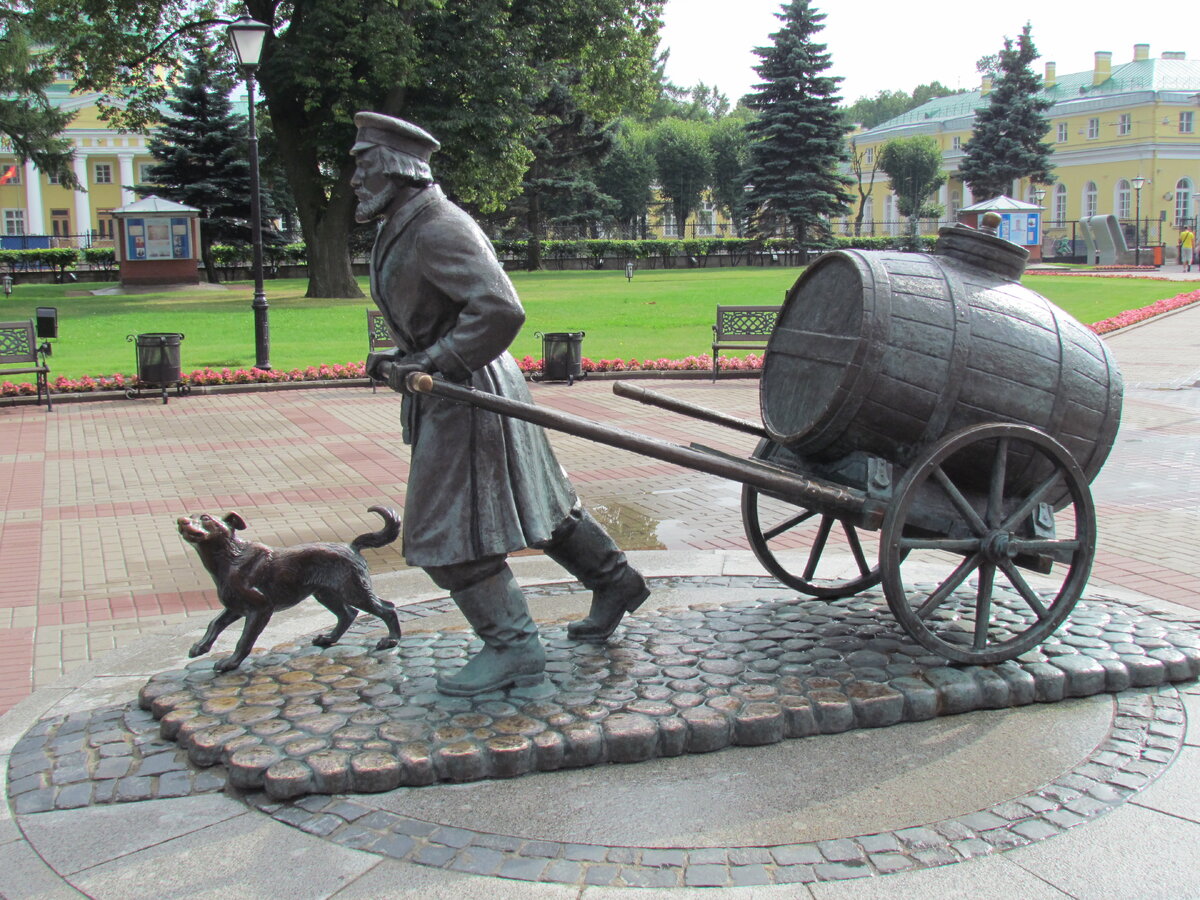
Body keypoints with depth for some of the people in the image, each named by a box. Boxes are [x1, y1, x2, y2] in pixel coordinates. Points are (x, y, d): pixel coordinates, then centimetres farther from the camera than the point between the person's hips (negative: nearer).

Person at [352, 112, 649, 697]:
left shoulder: (437, 229, -19)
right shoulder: (403, 230, 13)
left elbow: (499, 310, -30)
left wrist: (428, 363, -25)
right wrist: (401, 359, 11)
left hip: (467, 396, -10)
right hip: (452, 391, 10)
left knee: (449, 532, -5)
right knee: (532, 501, 20)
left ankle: (513, 648, 4)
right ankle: (613, 581, 34)